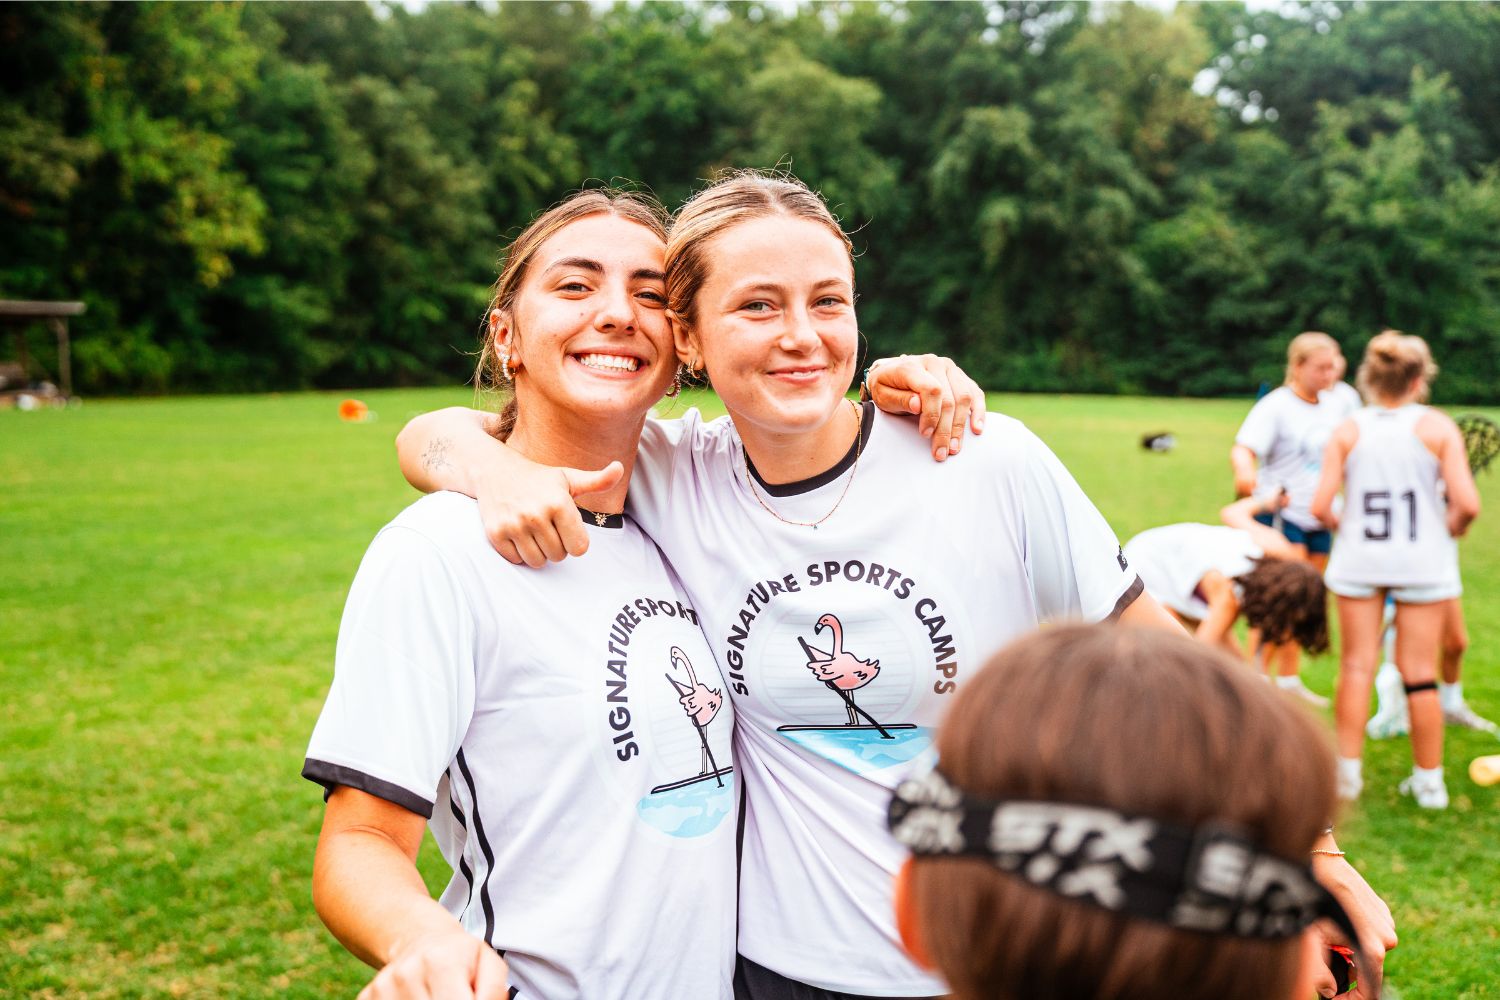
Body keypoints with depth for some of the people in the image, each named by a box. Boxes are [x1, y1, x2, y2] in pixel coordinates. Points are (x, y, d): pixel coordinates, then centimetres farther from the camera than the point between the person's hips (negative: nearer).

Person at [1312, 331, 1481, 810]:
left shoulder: (1347, 431, -2)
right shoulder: (1437, 427, -6)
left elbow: (1320, 505, -9)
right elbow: (1467, 503, -14)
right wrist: (1449, 531, 7)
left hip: (1358, 559, 1)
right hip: (1424, 561, -1)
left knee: (1357, 665, 10)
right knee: (1419, 672, 7)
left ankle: (1347, 771, 13)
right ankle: (1429, 780, 17)